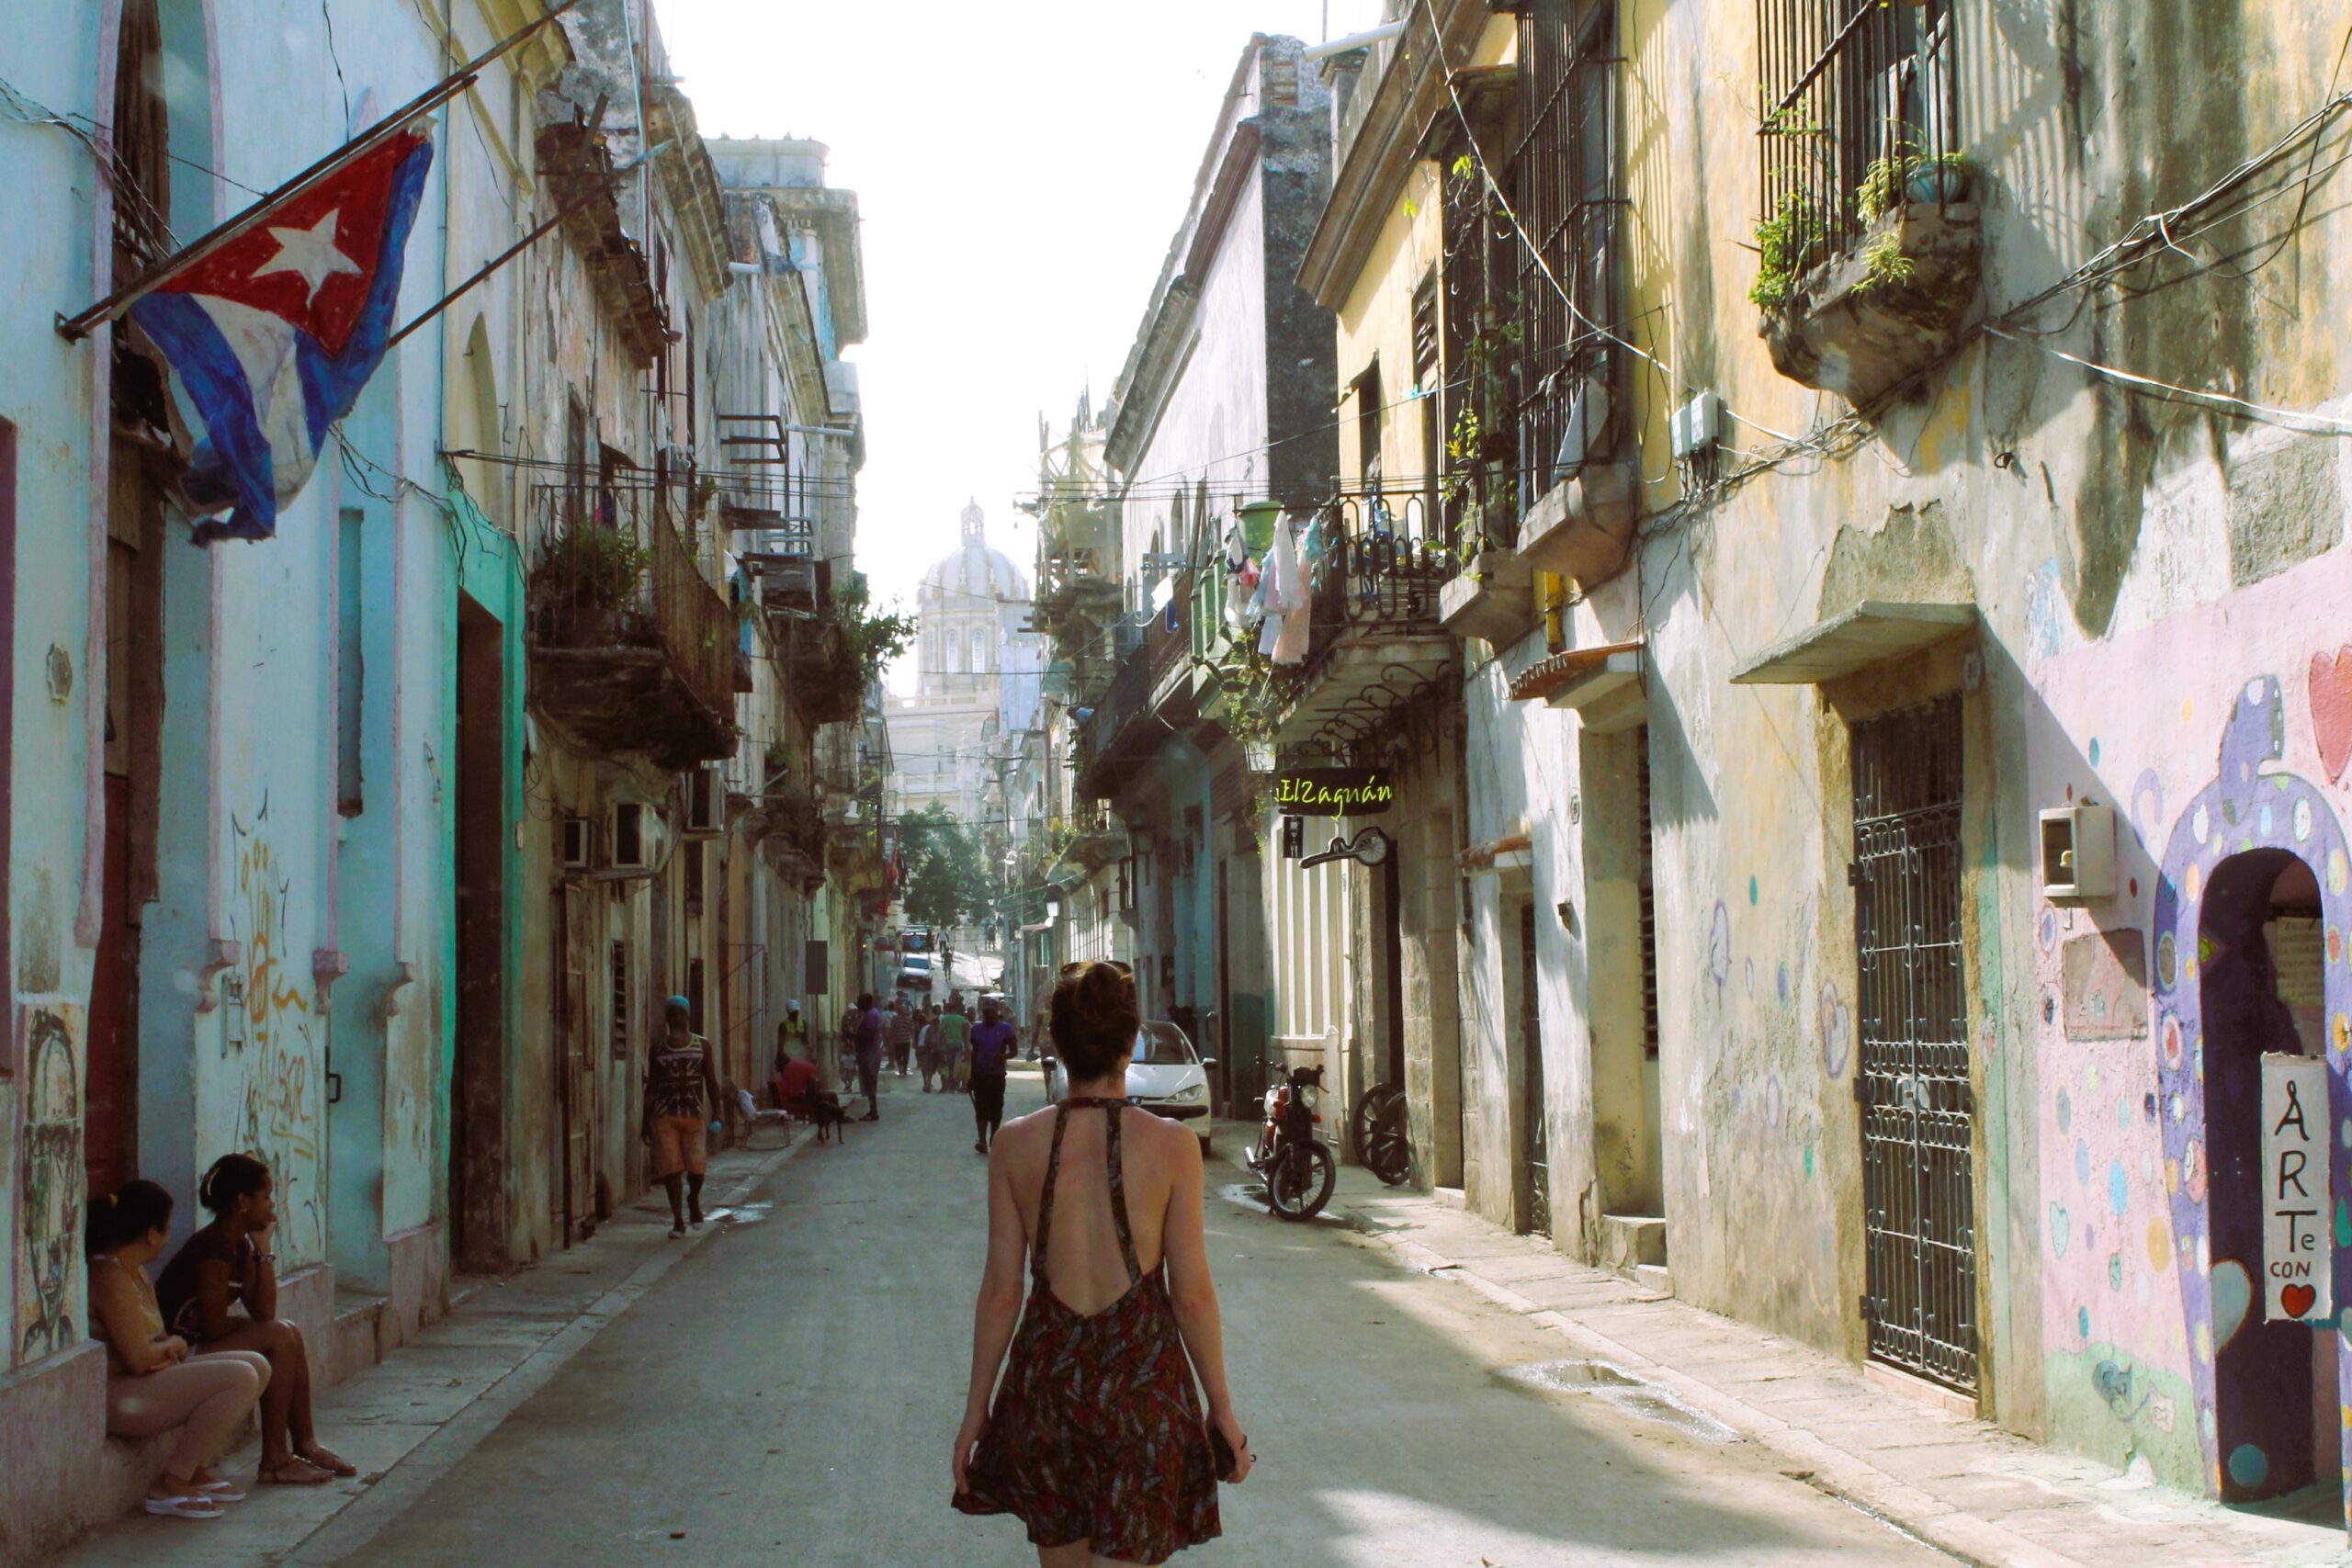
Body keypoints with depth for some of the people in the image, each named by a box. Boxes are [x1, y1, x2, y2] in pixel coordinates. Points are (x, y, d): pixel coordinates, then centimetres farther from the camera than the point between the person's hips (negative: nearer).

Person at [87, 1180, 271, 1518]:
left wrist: (167, 1347, -8)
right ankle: (169, 1487, -16)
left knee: (257, 1366, 6)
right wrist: (171, 1346, -2)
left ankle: (197, 1470, 8)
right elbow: (139, 1359, -24)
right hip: (116, 1398, -11)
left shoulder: (135, 1272, 15)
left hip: (142, 1382, 11)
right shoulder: (111, 1277, -19)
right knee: (239, 1378, -24)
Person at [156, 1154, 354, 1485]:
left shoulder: (239, 1244, 9)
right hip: (179, 1352, -10)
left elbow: (263, 1312, 3)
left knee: (290, 1334, 7)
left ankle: (305, 1444, 10)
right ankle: (275, 1462, -15)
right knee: (279, 1338, -18)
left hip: (200, 1341, 10)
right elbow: (214, 1327, -22)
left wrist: (265, 1251, -1)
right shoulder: (213, 1246, -21)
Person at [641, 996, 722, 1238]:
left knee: (697, 1165, -3)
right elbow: (651, 1084, 8)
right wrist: (646, 1119, 5)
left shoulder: (702, 1045, 6)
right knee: (671, 1167, -3)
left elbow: (711, 1082, 6)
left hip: (694, 1114, 0)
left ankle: (693, 1199, 30)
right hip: (664, 1115, 0)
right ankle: (678, 1221, 6)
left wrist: (716, 1113, -2)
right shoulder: (658, 1046, 7)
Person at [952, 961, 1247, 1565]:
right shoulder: (1171, 1144, -9)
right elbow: (1192, 1295, -7)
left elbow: (1000, 1292, -1)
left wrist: (976, 1409, 9)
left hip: (1046, 1377, 2)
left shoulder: (1015, 1145, -4)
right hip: (1142, 1378, -2)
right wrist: (1222, 1408, 4)